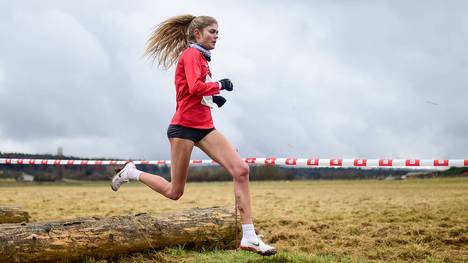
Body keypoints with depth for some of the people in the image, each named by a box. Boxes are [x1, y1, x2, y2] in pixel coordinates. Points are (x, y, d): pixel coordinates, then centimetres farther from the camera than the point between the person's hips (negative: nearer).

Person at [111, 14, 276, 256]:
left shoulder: (202, 58, 19)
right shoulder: (190, 54, -7)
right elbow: (195, 87, -23)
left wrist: (213, 97, 10)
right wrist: (220, 85, -8)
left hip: (204, 127, 8)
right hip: (184, 127, -8)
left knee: (241, 170, -11)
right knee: (174, 192, 1)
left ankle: (249, 237, -13)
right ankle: (132, 173, 27)